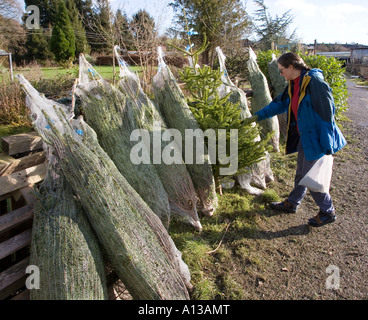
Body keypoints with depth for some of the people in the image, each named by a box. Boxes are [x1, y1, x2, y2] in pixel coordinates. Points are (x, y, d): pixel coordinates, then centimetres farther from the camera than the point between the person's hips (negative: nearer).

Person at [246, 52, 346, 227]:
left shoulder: (314, 82, -21)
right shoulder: (293, 84, 6)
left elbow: (327, 112, -21)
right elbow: (279, 104, 19)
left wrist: (327, 144, -20)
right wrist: (257, 116, 20)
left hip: (316, 138, -9)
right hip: (304, 137, 9)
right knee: (301, 173, 21)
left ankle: (328, 212, 22)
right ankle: (291, 204, 38)